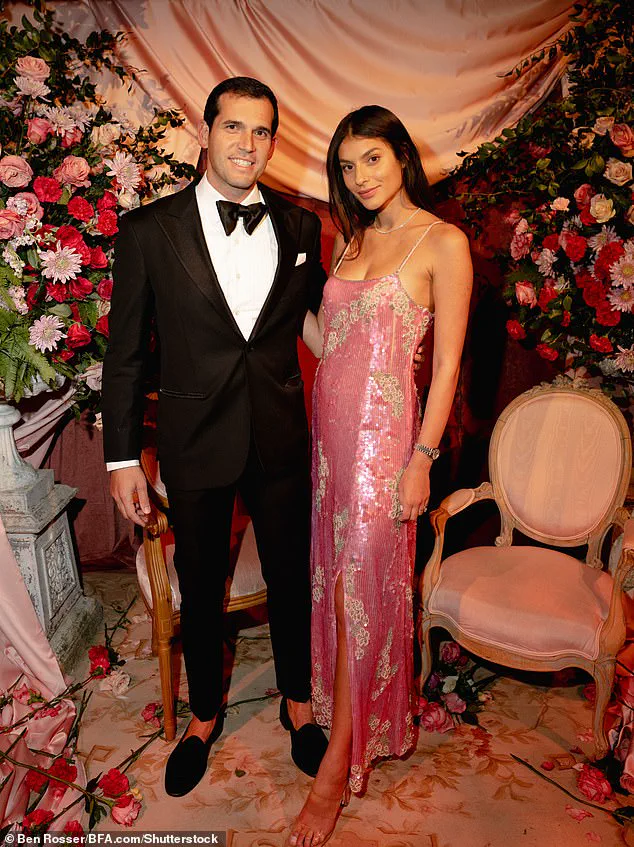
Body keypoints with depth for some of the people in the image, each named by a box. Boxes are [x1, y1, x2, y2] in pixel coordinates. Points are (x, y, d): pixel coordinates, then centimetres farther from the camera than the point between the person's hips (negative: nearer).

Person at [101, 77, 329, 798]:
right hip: (195, 446, -1)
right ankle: (204, 715, 43)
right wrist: (122, 457, -4)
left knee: (290, 577, 17)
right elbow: (125, 353, -3)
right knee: (200, 589, 16)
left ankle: (297, 702, 44)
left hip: (282, 440, 2)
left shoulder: (300, 226, 1)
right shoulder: (149, 231, -6)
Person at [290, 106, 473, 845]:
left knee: (362, 582, -1)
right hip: (330, 422, 7)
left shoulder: (443, 243, -7)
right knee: (335, 574, 14)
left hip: (384, 430, -7)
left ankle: (337, 769, 14)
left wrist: (422, 459, -13)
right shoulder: (350, 238, 14)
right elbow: (325, 341, 12)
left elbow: (447, 363, -10)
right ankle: (345, 707, 37)